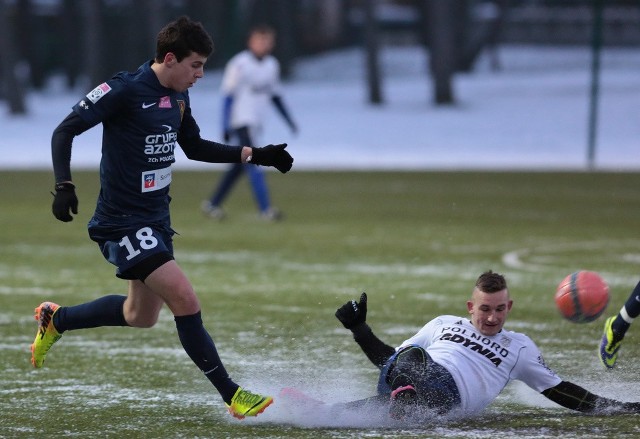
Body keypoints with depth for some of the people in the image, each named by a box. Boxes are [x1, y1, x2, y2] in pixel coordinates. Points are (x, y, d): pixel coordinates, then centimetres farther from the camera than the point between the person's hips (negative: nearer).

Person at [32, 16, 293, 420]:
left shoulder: (178, 98, 7)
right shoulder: (125, 91, -18)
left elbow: (195, 147, 21)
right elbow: (66, 130, -15)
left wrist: (255, 156, 14)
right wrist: (64, 185, -27)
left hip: (156, 220, 9)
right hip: (123, 222, -9)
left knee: (141, 317, 20)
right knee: (184, 299, -18)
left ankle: (56, 320, 40)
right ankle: (232, 395, -12)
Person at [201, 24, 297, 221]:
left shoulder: (272, 65, 10)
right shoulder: (239, 64, -11)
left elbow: (275, 95, 21)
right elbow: (228, 95, -10)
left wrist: (289, 121, 18)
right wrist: (226, 126, -16)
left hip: (256, 122, 8)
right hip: (241, 121, -8)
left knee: (239, 166, 10)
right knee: (253, 164, -16)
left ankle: (212, 204, 20)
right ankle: (265, 209, -23)